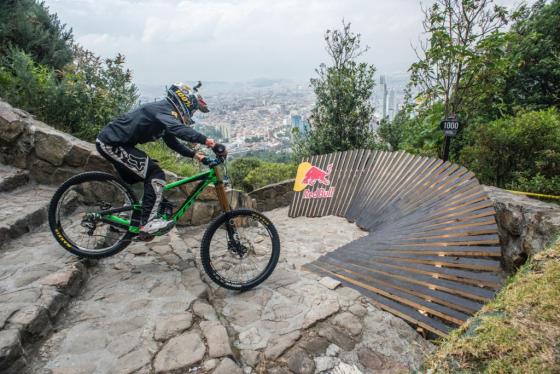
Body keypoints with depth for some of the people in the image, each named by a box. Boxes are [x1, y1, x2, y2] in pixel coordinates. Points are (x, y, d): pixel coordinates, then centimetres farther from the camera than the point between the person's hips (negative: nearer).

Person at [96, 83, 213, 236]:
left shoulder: (164, 111, 15)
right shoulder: (165, 109, -16)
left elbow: (172, 142, 19)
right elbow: (178, 128, -39)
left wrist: (194, 154, 10)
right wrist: (205, 140, -46)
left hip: (110, 142, 11)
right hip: (112, 144, -11)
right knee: (156, 175, -17)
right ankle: (148, 222, -16)